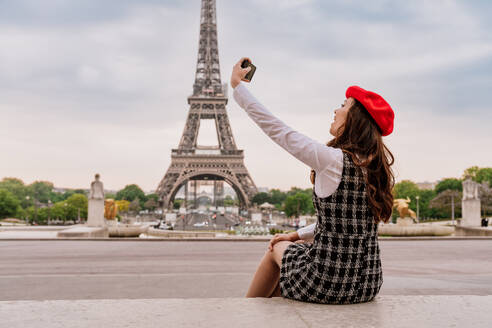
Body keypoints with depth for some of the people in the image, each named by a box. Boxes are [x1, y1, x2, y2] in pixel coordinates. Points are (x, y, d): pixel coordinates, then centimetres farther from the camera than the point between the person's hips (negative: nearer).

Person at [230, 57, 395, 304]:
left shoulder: (332, 160, -19)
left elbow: (274, 127, -9)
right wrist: (298, 235, 21)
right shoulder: (377, 166, 3)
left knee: (277, 249, 25)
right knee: (293, 245, 31)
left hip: (327, 285, -6)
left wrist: (237, 83, 2)